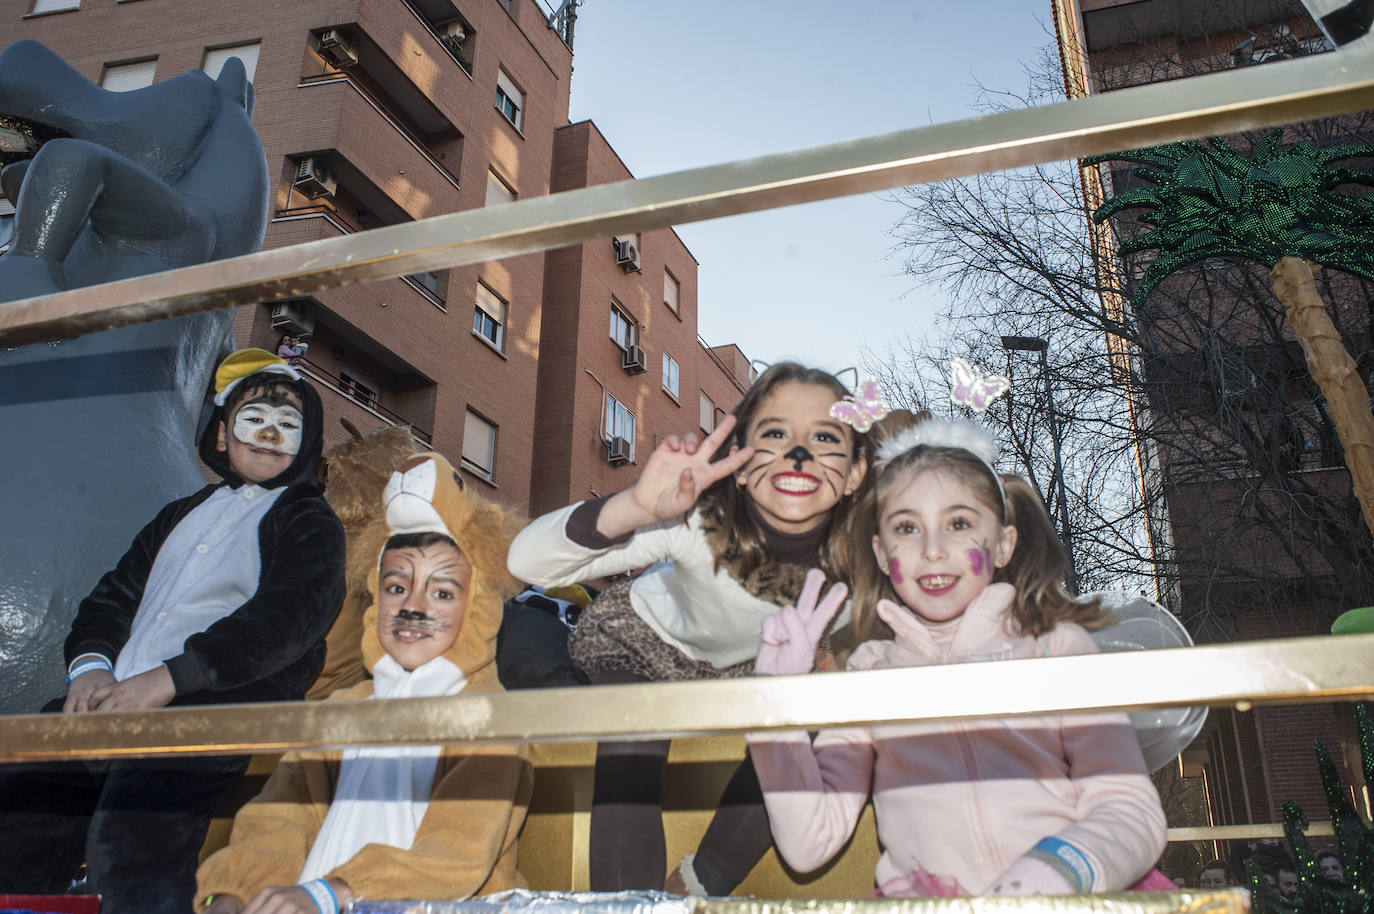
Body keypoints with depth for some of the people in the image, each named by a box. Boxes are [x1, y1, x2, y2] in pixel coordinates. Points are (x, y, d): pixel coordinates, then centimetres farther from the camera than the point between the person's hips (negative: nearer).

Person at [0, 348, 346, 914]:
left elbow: (286, 617, -8)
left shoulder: (310, 523, 8)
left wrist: (168, 678, -17)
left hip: (215, 704, -6)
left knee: (129, 838, -30)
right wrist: (90, 665, -1)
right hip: (112, 699, 6)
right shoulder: (182, 514, 29)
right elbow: (116, 594, 22)